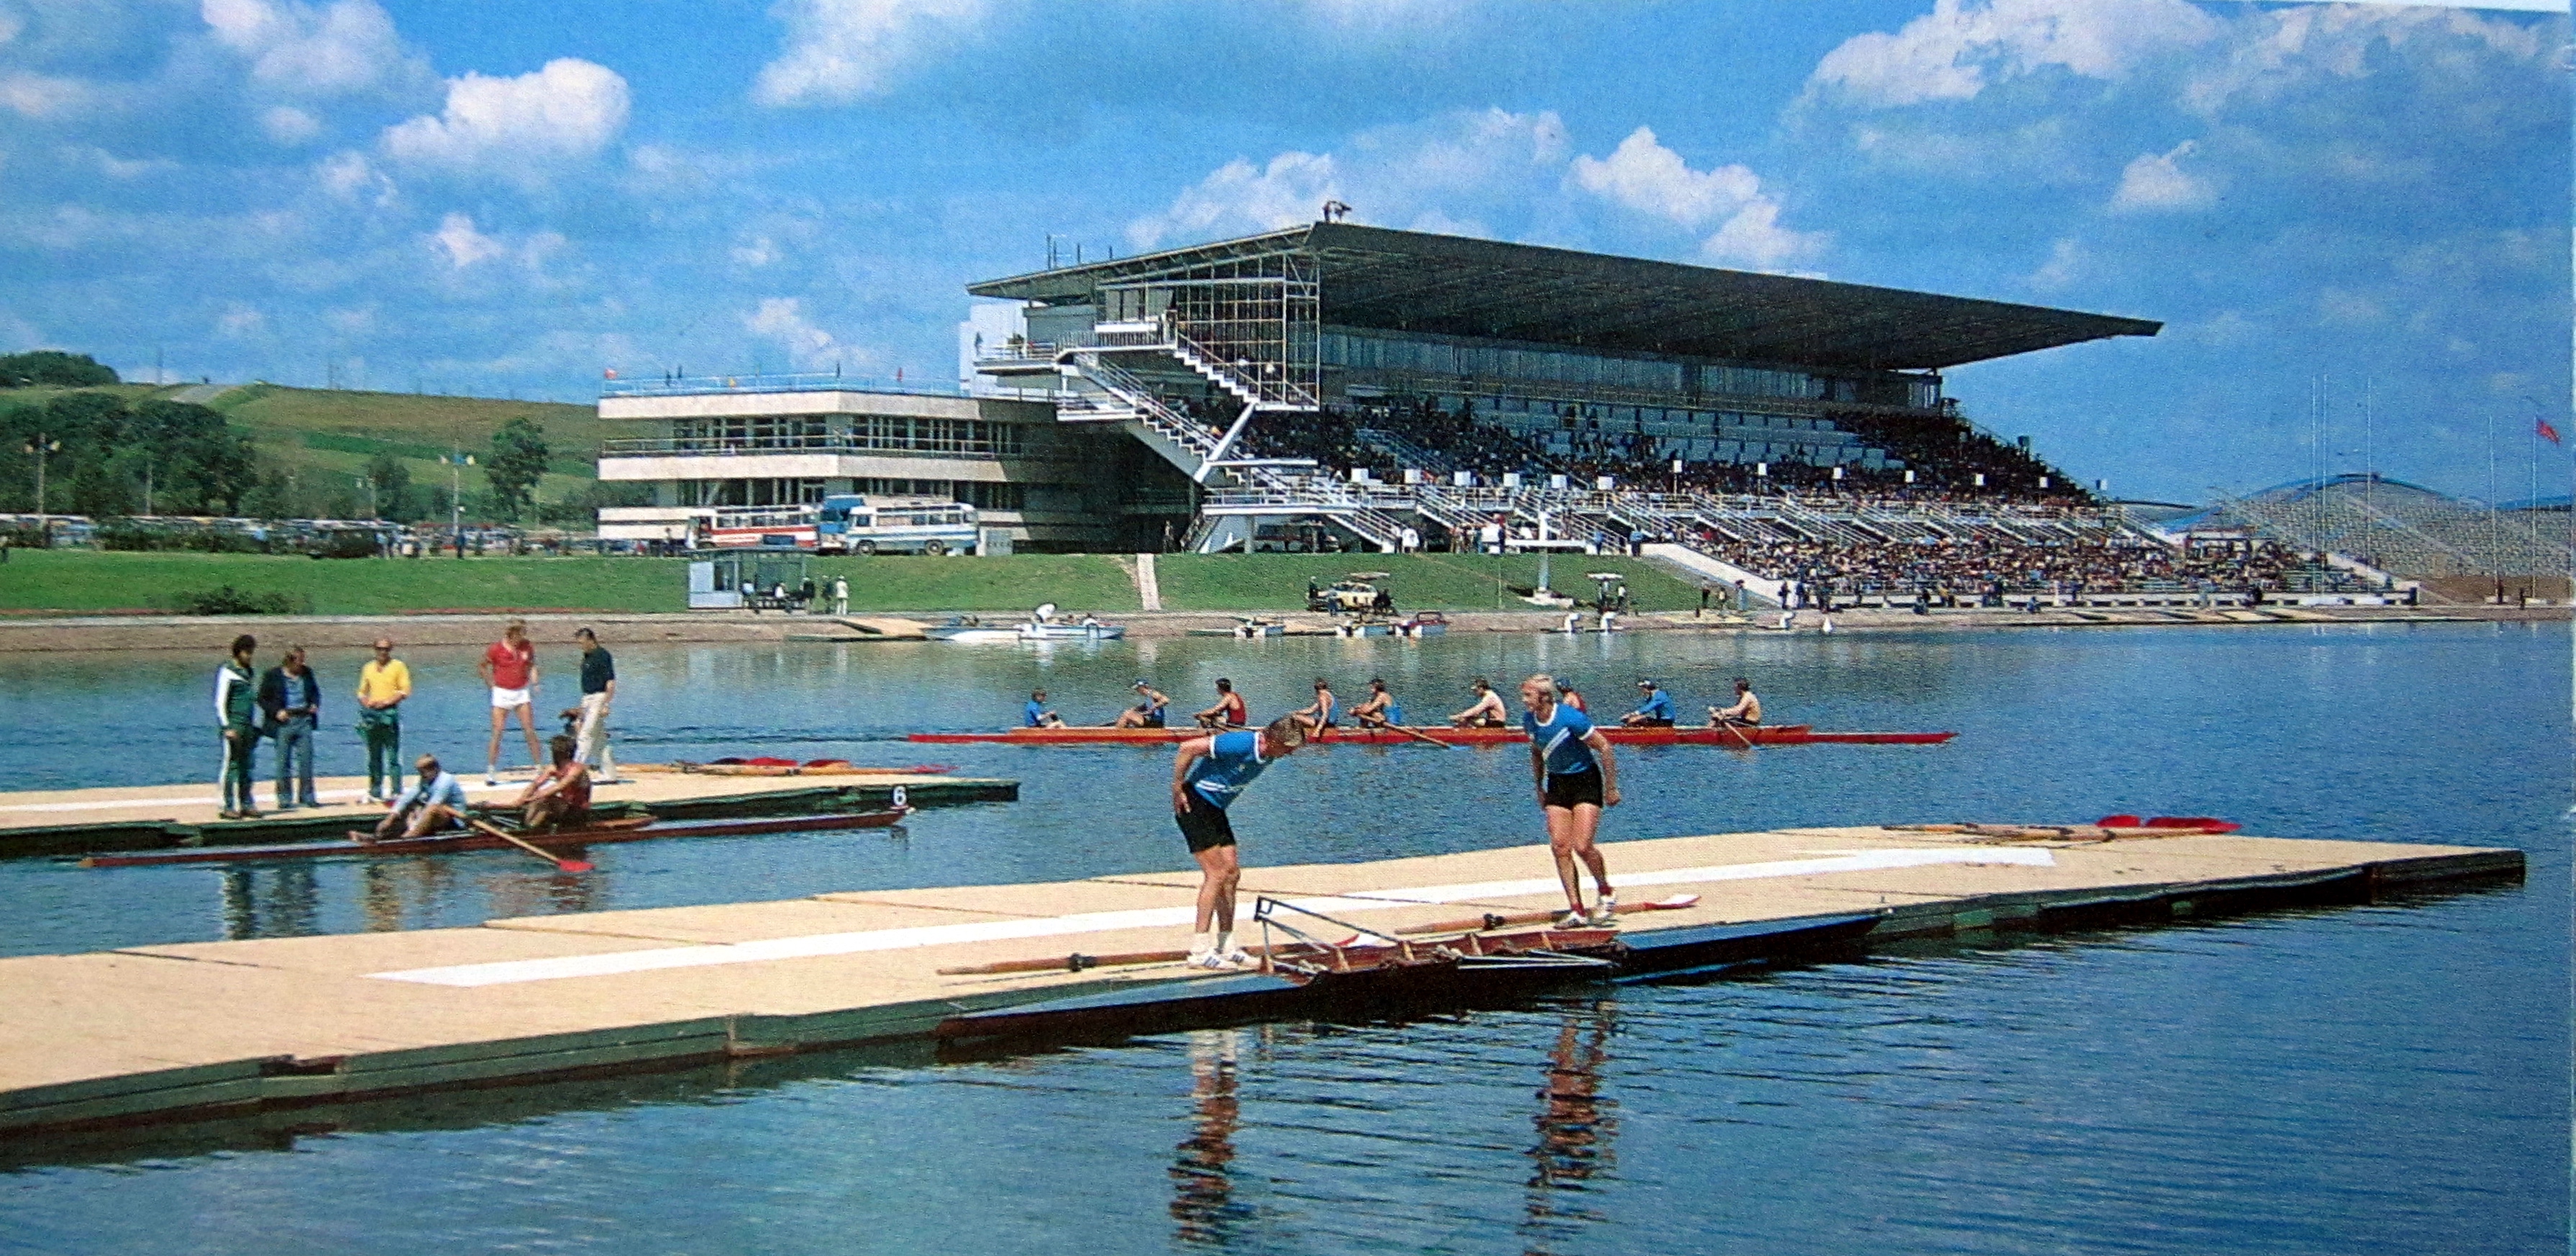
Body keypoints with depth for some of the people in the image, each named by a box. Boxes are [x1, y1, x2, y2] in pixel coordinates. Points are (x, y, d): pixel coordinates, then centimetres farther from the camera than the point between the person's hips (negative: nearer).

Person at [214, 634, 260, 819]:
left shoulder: (248, 672, 18)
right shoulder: (227, 672, -6)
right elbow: (220, 702, -9)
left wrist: (256, 727, 20)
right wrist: (227, 727, -15)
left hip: (248, 727, 7)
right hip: (233, 726, -7)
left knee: (247, 767, 8)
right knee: (231, 765, -7)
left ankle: (246, 805, 12)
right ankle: (228, 807, -5)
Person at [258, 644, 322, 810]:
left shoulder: (306, 673, 9)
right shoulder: (272, 676, -3)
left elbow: (315, 691, 23)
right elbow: (262, 699, 0)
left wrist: (315, 705, 4)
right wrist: (276, 712, -13)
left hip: (304, 721, 4)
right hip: (284, 722, -4)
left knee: (306, 759, 5)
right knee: (284, 762, 2)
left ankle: (307, 796, 15)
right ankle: (284, 799, 8)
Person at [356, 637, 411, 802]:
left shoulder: (398, 666, 1)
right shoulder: (368, 668, 14)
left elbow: (405, 691, -5)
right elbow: (362, 691, 18)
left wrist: (387, 702, -15)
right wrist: (366, 702, -3)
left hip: (390, 713, -5)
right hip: (372, 715, 5)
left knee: (393, 756, -7)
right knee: (374, 757, 9)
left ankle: (396, 791, -6)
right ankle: (375, 792, 14)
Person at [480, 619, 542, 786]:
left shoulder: (527, 648, -1)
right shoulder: (496, 649, -11)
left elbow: (532, 665, 16)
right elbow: (482, 667, 4)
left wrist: (534, 683, 2)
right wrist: (492, 685, -2)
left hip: (522, 692, 3)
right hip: (502, 693, -3)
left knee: (530, 731, 1)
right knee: (497, 734, -2)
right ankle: (491, 772, 4)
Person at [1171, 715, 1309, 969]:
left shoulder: (1268, 753, 3)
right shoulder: (1240, 743, -26)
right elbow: (1188, 748, -26)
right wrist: (1177, 789, -18)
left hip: (1215, 809, 10)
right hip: (1194, 803, -10)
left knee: (1232, 873, 7)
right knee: (1217, 873, -13)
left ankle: (1226, 947, 13)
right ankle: (1199, 951, -11)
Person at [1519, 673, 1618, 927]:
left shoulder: (1572, 719, -24)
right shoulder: (1529, 722, -4)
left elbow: (1604, 748, -16)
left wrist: (1611, 788, -13)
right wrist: (1540, 788, 18)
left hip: (1586, 781, -6)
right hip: (1557, 783, 6)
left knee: (1582, 846, -14)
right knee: (1560, 848, -3)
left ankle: (1607, 894, 12)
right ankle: (1577, 911, 2)